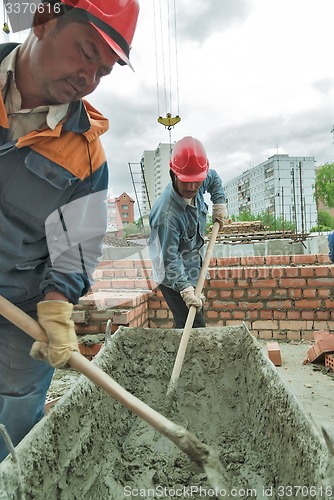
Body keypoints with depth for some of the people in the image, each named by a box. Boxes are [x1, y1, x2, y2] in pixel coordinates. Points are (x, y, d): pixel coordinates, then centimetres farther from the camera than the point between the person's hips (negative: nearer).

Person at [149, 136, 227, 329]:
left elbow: (214, 178, 15)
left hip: (193, 269, 8)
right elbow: (170, 260, -30)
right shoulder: (167, 215, -35)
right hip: (175, 278, -8)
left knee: (194, 323, 22)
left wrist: (219, 203, 3)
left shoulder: (197, 185, -10)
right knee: (194, 327, -8)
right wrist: (185, 289, -36)